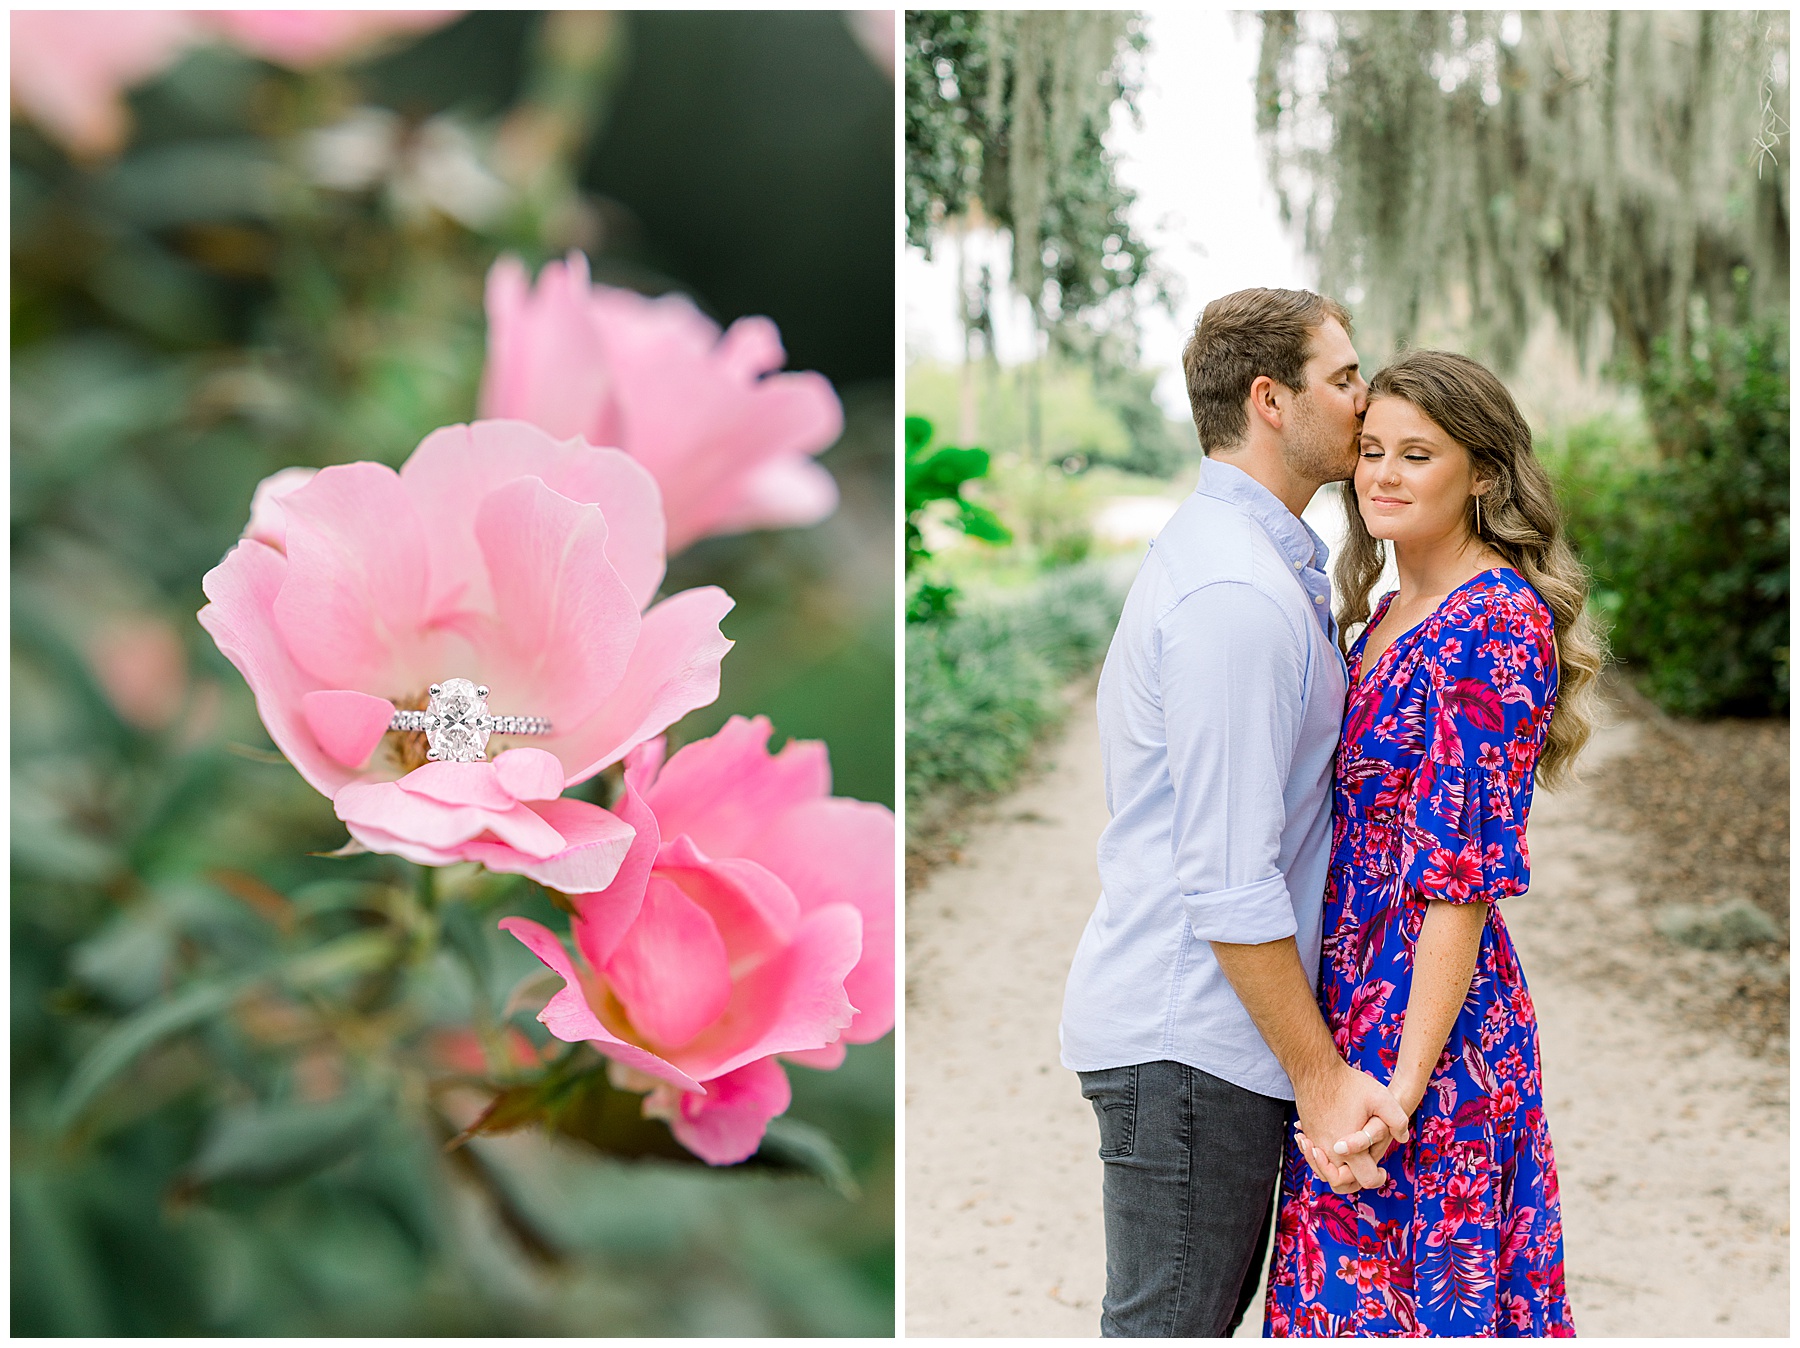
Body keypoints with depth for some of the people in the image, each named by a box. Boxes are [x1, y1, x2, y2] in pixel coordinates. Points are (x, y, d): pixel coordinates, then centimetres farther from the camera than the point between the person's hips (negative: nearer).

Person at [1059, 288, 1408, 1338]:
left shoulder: (1240, 552, 14)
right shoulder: (1238, 594, -20)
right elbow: (1230, 883, -23)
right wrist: (1322, 1082, -19)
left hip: (1193, 1024, 10)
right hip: (1190, 1044, -10)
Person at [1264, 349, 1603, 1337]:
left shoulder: (1495, 625, -15)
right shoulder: (1391, 612, 13)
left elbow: (1465, 871, -20)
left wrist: (1402, 1087, -22)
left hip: (1425, 1019, -8)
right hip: (1354, 1000, 8)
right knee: (1351, 1279, 14)